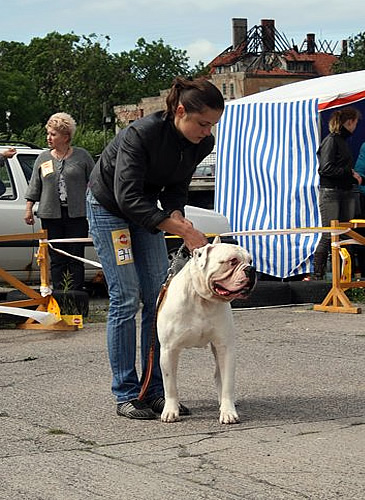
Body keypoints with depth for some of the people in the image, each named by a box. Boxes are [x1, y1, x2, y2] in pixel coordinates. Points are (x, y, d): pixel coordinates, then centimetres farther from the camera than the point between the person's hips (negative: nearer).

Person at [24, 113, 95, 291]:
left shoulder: (82, 156, 4)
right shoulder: (43, 158, 12)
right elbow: (34, 186, 16)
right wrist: (29, 209, 11)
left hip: (77, 214, -2)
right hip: (51, 215, 2)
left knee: (75, 259, -1)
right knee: (57, 260, 3)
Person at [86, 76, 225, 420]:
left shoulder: (202, 143, -14)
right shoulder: (141, 134, -33)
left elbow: (178, 185, 0)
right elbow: (128, 198, -36)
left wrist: (175, 212, -23)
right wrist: (182, 229, -40)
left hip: (146, 209, 6)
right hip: (108, 208, -6)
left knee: (157, 298, -1)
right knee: (126, 298, -11)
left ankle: (154, 390, 3)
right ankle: (125, 395, -6)